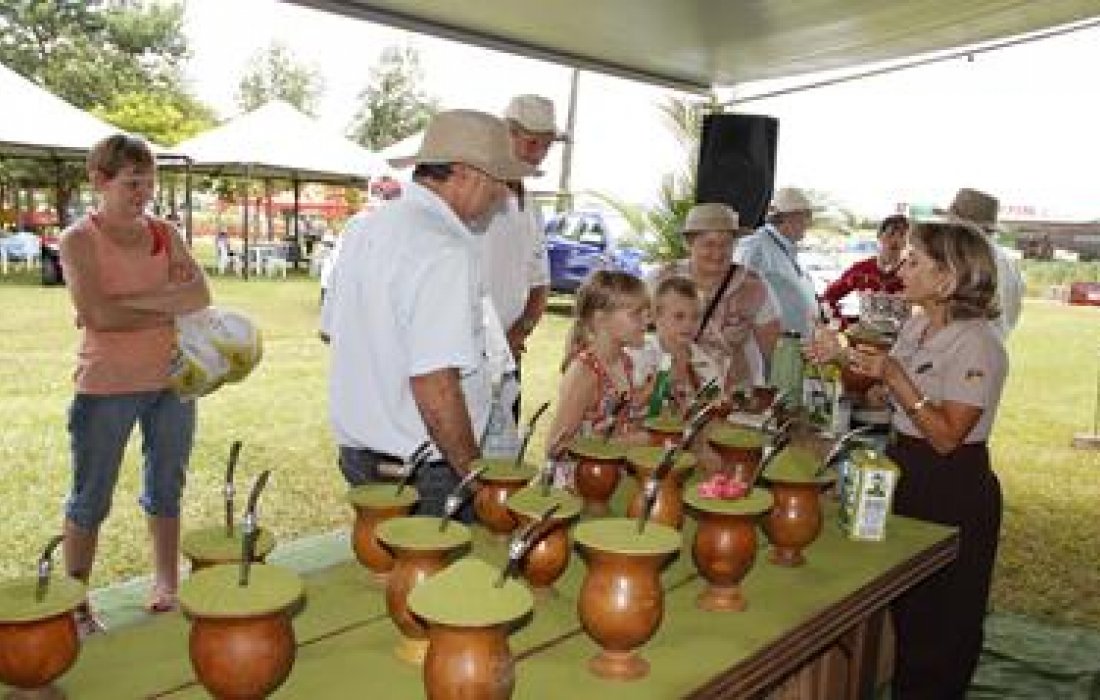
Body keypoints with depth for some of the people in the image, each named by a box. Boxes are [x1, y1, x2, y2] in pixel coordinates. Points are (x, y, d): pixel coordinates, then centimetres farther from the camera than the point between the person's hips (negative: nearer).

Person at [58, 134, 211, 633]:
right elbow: (97, 314, -20)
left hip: (171, 381, 5)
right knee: (90, 500, 6)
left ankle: (166, 585, 31)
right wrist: (168, 307, -13)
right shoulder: (78, 241, -6)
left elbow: (201, 296, -7)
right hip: (106, 386, -4)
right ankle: (76, 606, 19)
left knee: (166, 491, 16)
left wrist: (128, 302, -17)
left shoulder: (165, 234, 6)